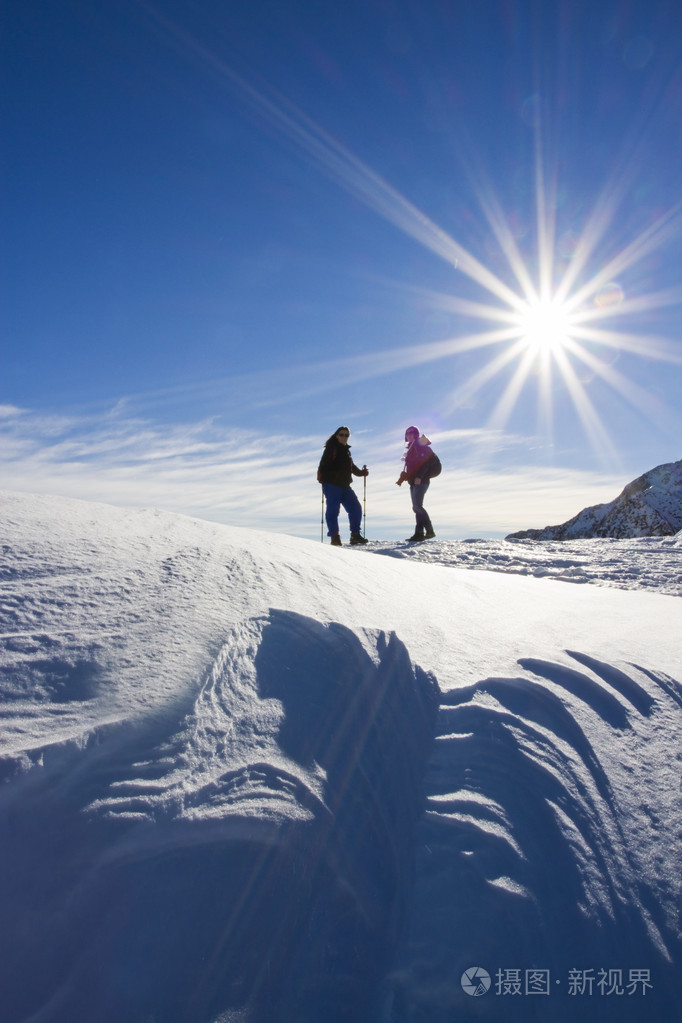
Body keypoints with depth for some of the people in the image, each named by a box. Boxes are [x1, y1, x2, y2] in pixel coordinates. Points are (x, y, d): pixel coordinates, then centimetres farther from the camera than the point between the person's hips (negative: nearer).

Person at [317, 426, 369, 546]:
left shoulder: (346, 450, 20)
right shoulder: (331, 448, -3)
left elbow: (351, 466, 31)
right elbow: (323, 465, -13)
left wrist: (361, 472, 19)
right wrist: (321, 478, -25)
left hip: (345, 486, 8)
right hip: (331, 485, -8)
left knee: (356, 508, 3)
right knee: (333, 510, -10)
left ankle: (355, 535, 11)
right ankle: (334, 537, -4)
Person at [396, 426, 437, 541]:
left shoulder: (422, 446, -4)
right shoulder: (411, 449, 22)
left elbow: (426, 463, -16)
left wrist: (419, 476, -25)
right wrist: (401, 479, 15)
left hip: (421, 480, -9)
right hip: (413, 482, 9)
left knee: (417, 505, -16)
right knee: (416, 507, 5)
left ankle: (429, 531, -13)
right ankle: (419, 533, 4)